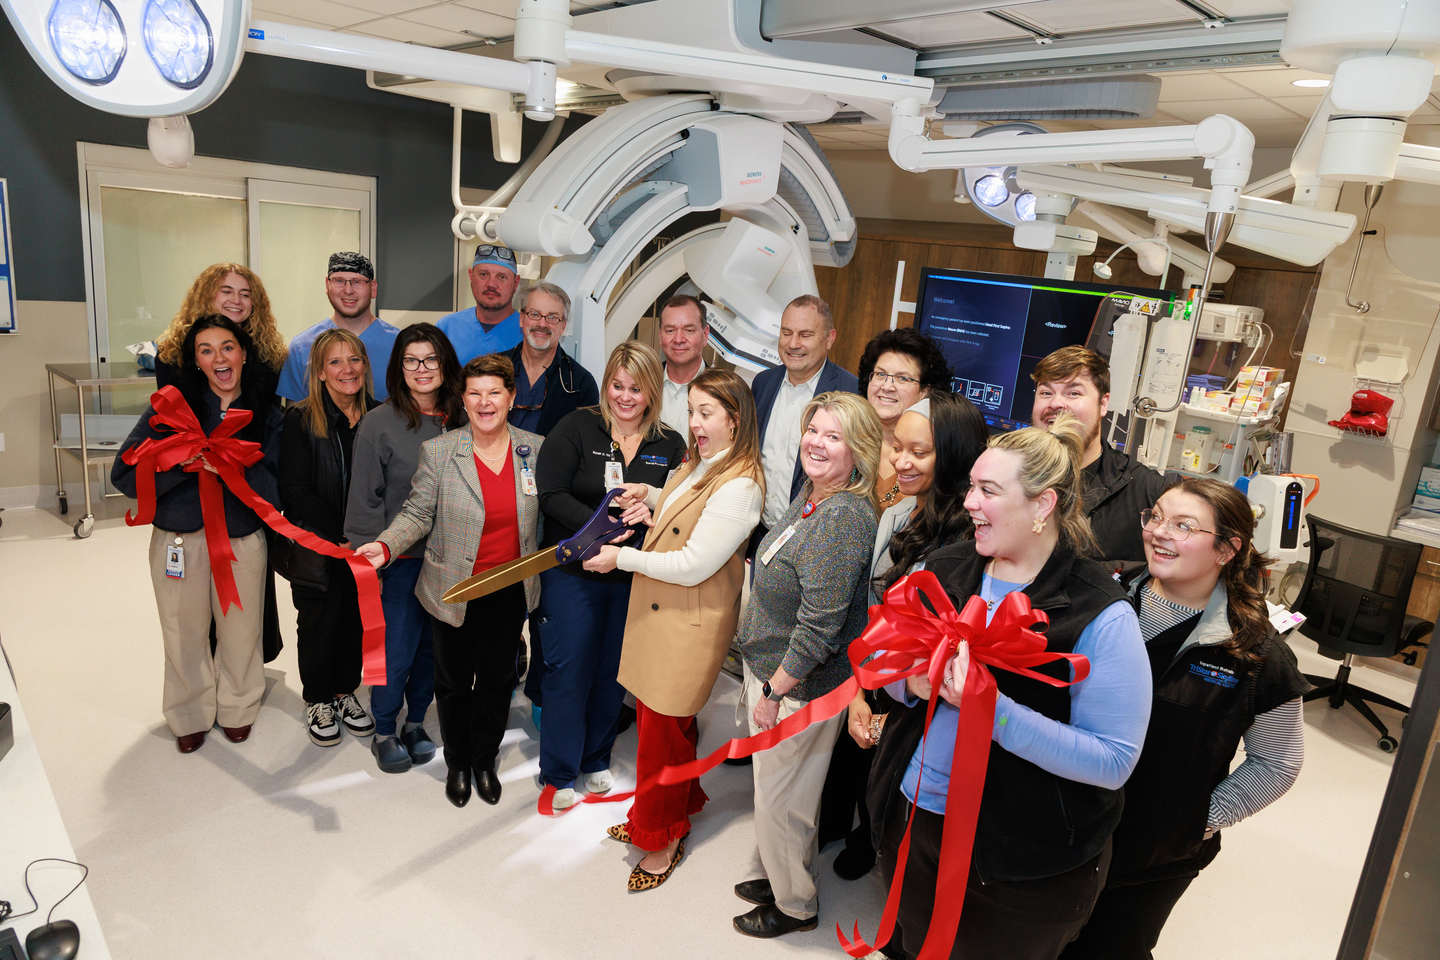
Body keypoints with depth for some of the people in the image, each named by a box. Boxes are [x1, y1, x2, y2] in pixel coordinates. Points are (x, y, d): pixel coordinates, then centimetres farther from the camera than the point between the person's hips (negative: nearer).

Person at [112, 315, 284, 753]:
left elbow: (273, 487, -9)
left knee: (240, 630, 12)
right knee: (185, 632, 14)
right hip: (179, 539, 0)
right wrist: (182, 465, -21)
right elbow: (125, 474, -9)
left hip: (243, 539, 0)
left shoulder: (266, 413, -2)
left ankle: (237, 708, 38)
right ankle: (190, 715, 38)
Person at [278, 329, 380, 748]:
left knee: (356, 618, 14)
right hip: (316, 545, -3)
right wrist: (341, 535, -20)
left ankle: (345, 691, 36)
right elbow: (295, 490, -14)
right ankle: (317, 700, 32)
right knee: (319, 622, 11)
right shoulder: (300, 420, -10)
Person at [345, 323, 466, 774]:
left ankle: (416, 722, 33)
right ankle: (384, 732, 24)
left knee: (433, 645, 13)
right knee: (396, 649, 2)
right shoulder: (380, 423, -7)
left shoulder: (460, 422, 4)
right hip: (401, 557, -4)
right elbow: (365, 498, -6)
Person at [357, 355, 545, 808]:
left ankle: (485, 761, 40)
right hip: (453, 592, -1)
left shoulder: (535, 450, -3)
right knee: (454, 681, 16)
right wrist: (385, 545, -23)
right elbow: (417, 514, -6)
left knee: (497, 680, 17)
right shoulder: (437, 452, -9)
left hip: (510, 592, 2)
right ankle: (457, 764, 40)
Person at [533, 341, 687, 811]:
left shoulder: (671, 446, 2)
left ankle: (595, 760, 37)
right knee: (569, 671, 5)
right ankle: (558, 773, 24)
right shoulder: (576, 428, -5)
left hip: (634, 579, 3)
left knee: (614, 671, 15)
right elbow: (551, 495, -12)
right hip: (573, 573, -2)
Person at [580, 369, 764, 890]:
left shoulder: (740, 486, -23)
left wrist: (621, 558, -16)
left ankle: (665, 838, 28)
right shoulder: (698, 465, 7)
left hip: (689, 626, -8)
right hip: (657, 612, 8)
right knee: (659, 719, 19)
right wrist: (651, 499, 3)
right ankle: (666, 812, 40)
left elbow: (693, 565, -24)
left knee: (664, 729, 6)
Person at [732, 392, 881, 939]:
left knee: (779, 801, 11)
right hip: (771, 669, 9)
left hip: (800, 689, -9)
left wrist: (774, 691, -18)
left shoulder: (844, 518, -27)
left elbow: (819, 627, -27)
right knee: (777, 792, 25)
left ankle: (795, 906, 34)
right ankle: (782, 879, 46)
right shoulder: (810, 498, 3)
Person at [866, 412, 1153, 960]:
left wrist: (994, 711, -32)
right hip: (911, 812, 5)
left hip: (1023, 863, -5)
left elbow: (1114, 760, -23)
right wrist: (913, 683, -16)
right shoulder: (944, 570, -2)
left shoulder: (1103, 619, -19)